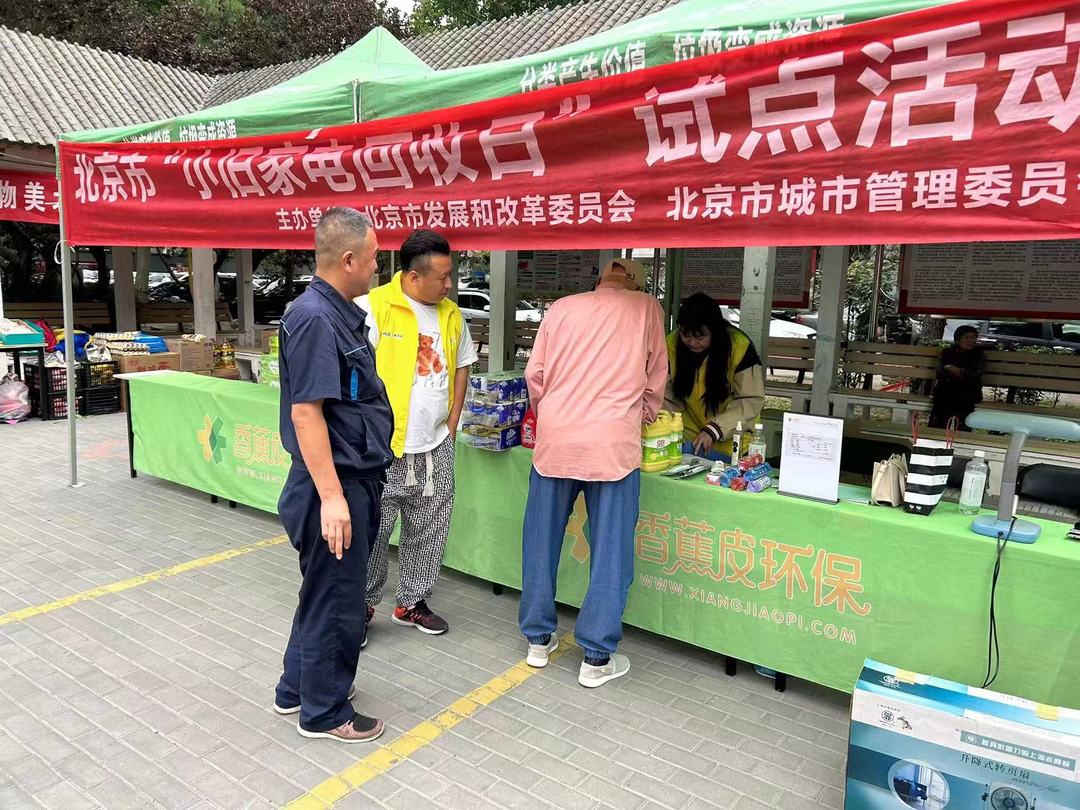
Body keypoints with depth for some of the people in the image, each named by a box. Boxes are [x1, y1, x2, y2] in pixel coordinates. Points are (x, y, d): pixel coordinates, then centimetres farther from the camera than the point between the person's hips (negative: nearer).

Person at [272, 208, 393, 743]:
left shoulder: (340, 313, 10)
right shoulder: (314, 319, -20)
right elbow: (305, 412, -24)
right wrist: (331, 497, -26)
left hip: (356, 479, 10)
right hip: (336, 483, -10)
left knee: (325, 593, 22)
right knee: (334, 600, 5)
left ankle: (297, 689, 39)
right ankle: (324, 712, 24)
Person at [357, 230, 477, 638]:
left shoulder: (451, 314, 8)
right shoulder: (374, 307, -11)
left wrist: (451, 423, 11)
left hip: (436, 448, 6)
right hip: (384, 447, -5)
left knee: (429, 529, 14)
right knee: (373, 529, 4)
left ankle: (412, 602, 31)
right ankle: (361, 604, 23)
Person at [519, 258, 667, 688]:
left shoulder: (562, 307, 10)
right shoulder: (647, 308, 6)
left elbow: (534, 376, 9)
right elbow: (656, 378, 13)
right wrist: (645, 418, 30)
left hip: (554, 439, 3)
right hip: (612, 444, -2)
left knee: (542, 543, 15)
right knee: (609, 552, 7)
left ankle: (538, 639, 28)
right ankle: (597, 658, 14)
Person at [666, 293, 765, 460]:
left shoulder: (740, 347, -18)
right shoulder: (672, 344, -10)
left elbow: (752, 401, -15)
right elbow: (669, 396, -2)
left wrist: (715, 430, -24)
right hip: (688, 438, 2)